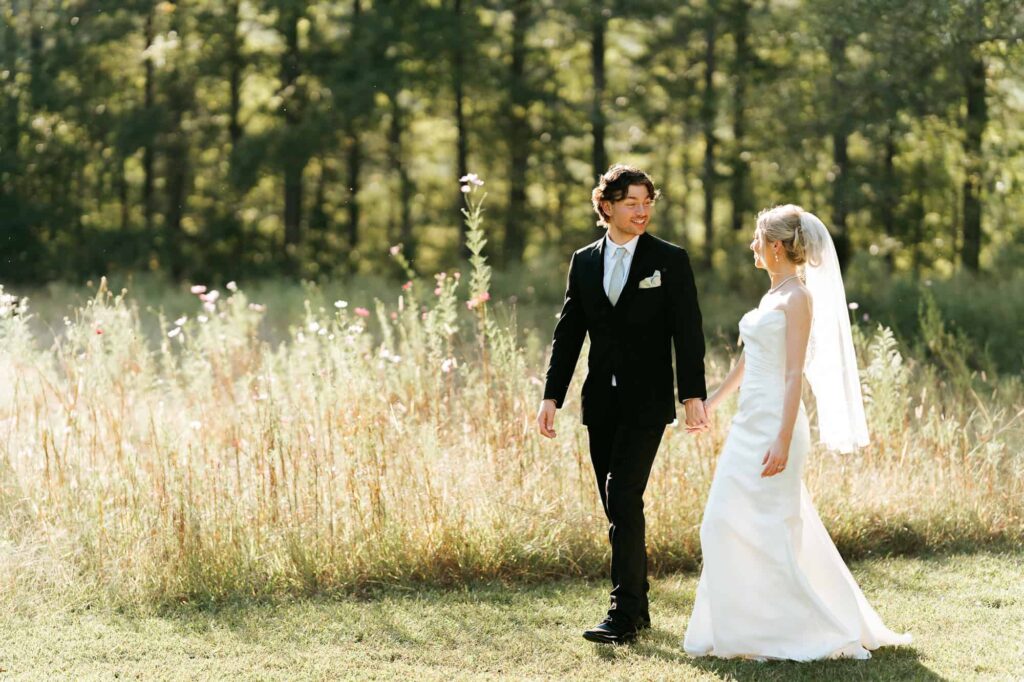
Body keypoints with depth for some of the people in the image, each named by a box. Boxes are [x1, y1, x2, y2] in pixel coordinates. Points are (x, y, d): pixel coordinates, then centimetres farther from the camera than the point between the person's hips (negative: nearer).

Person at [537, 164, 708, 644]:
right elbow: (568, 333, 11)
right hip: (601, 403, 5)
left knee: (624, 497, -15)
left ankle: (624, 613, -14)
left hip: (646, 402, -5)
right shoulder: (584, 262, 9)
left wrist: (693, 396, -12)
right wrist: (552, 397, 5)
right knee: (617, 506, 9)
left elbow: (688, 333, -4)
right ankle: (637, 607, 18)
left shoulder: (670, 261, -1)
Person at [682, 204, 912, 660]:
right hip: (749, 422, 9)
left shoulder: (798, 297, -12)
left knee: (765, 530, -8)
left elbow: (795, 374, -18)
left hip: (773, 425, -9)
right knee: (727, 525, 9)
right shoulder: (772, 295, 15)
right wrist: (711, 403, 35)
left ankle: (819, 634, 0)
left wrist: (783, 441, -23)